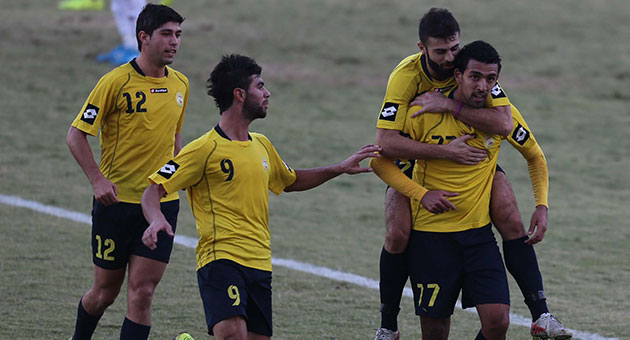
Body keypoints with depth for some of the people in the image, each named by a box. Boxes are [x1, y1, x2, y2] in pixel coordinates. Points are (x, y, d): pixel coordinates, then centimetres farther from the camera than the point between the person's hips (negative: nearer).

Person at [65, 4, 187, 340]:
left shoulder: (180, 84, 6)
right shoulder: (116, 82, -11)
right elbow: (76, 134, -8)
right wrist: (98, 179, -18)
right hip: (117, 200, -3)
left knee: (142, 292, -6)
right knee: (106, 290, 8)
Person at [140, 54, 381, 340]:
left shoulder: (262, 146, 16)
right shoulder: (205, 150, -6)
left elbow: (290, 182, 36)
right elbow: (153, 191, -9)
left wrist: (340, 168, 29)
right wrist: (156, 220, -30)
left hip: (260, 263, 7)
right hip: (221, 259, -7)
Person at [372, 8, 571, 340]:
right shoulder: (405, 76, -27)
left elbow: (504, 123, -34)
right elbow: (386, 141, -35)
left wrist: (450, 105, -40)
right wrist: (445, 151, -40)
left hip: (473, 154, 2)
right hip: (417, 157, -2)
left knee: (512, 222, -15)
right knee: (398, 233, -19)